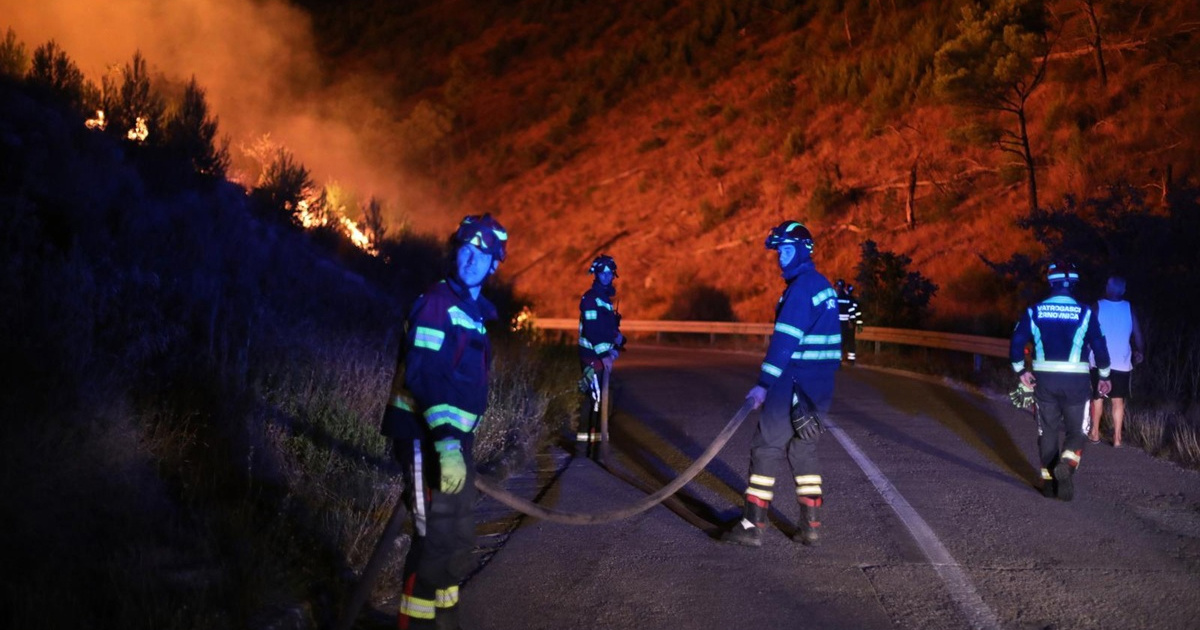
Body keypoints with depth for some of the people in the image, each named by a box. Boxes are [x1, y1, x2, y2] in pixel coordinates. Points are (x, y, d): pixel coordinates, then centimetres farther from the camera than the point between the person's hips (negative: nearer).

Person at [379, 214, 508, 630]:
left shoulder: (473, 311, 16)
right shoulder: (436, 303, -14)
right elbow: (423, 375, -26)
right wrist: (446, 442, -34)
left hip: (453, 437, 10)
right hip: (428, 439, -10)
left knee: (458, 538, 18)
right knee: (436, 539, -8)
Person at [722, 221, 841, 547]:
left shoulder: (802, 287, -15)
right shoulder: (822, 285, 16)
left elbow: (785, 339, -21)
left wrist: (764, 383, -22)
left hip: (794, 385, -9)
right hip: (818, 386, 9)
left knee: (767, 447, -4)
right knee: (803, 448, 15)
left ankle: (752, 525, -2)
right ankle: (810, 525, 15)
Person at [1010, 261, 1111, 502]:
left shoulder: (1034, 311, -1)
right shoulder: (1085, 313, -5)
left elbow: (1016, 343, -3)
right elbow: (1099, 347, -4)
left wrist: (1021, 370, 10)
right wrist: (1104, 376, 10)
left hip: (1044, 380, 2)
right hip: (1076, 382, -2)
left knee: (1047, 430, 14)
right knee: (1077, 430, 10)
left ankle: (1048, 481, 17)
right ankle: (1067, 463, -18)